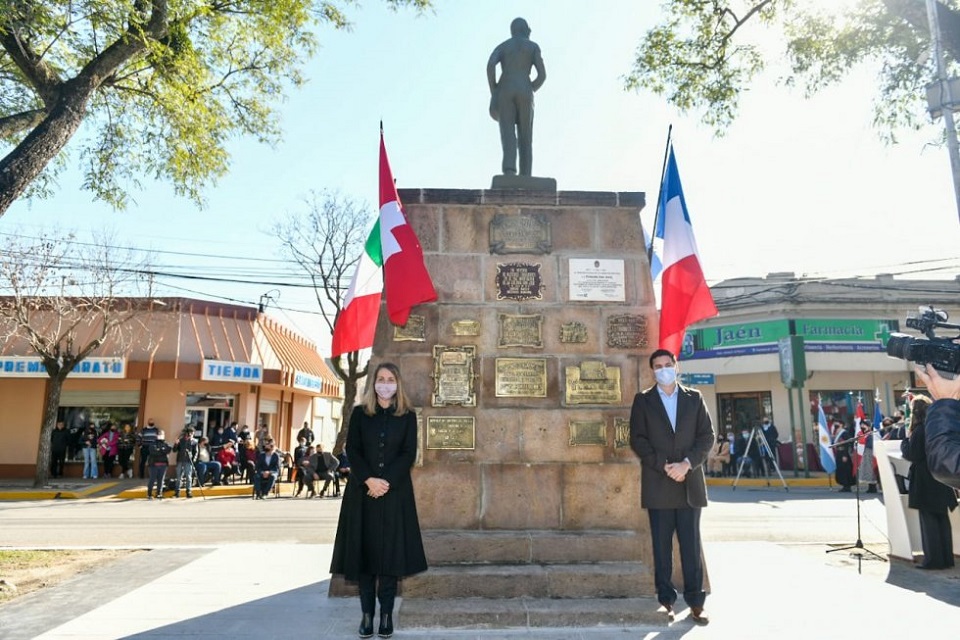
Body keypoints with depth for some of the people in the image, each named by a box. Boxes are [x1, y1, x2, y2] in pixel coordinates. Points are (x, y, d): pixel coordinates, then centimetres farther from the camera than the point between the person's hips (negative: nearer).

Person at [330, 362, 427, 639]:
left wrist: (386, 482, -13)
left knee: (390, 550, -1)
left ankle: (386, 614, 7)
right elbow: (352, 450, 0)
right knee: (364, 549, 1)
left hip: (395, 491, -1)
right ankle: (367, 614, 9)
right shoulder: (359, 413, 7)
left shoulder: (408, 416, 5)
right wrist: (368, 480, -14)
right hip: (363, 490, 1)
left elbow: (409, 454, -1)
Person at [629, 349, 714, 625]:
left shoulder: (694, 398, 9)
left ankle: (695, 602, 12)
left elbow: (707, 436, 3)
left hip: (690, 483, 1)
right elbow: (637, 439, -1)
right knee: (662, 547, 5)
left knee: (691, 545, 3)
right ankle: (665, 600, 14)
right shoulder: (643, 400, 6)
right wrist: (664, 466, -12)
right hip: (658, 486, -1)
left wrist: (686, 464, -11)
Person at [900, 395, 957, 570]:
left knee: (929, 521, 0)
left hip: (925, 481, -7)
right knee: (942, 519, 13)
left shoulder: (919, 430, -16)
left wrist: (905, 440, -1)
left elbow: (911, 454, -17)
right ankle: (946, 558, 19)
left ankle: (933, 559, 3)